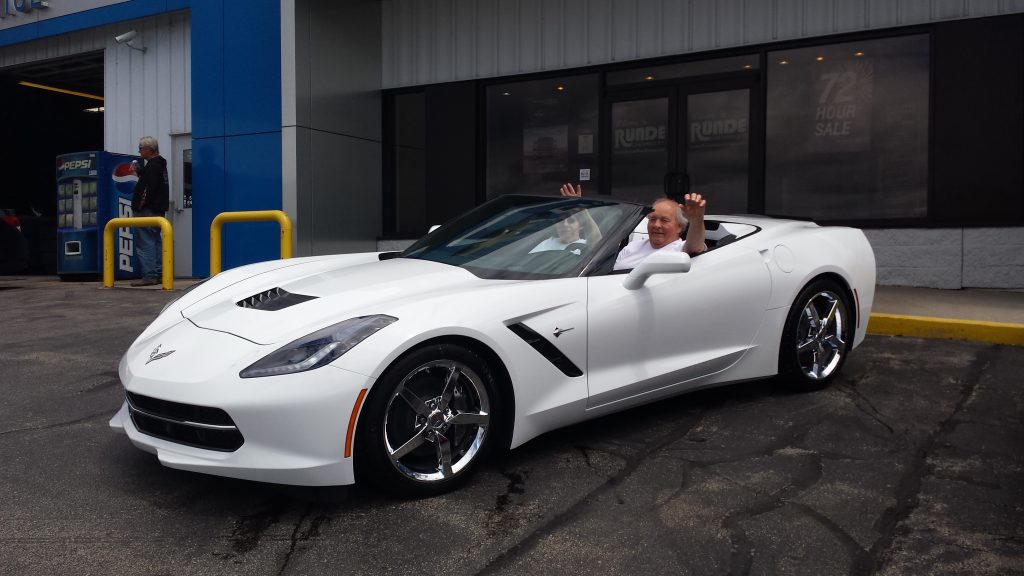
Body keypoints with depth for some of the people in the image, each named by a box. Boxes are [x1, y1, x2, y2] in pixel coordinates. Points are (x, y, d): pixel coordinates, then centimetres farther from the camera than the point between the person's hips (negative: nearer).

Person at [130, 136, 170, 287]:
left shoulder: (153, 165, -14)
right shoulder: (160, 164, 17)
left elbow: (150, 187, -24)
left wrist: (141, 204, -18)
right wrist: (138, 170, 16)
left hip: (148, 211, -11)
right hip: (157, 210, 11)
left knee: (145, 243, -9)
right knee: (154, 242, 15)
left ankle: (149, 276, -10)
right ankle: (158, 273, 18)